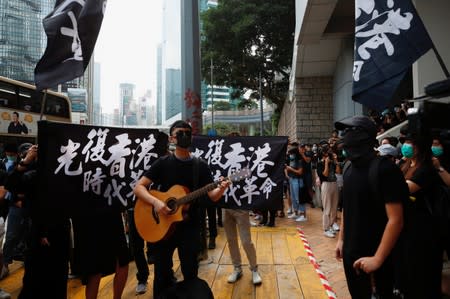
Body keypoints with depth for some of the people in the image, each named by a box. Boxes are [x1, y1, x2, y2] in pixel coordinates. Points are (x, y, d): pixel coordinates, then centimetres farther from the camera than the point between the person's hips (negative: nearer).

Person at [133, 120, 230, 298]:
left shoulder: (201, 166, -1)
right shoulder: (163, 163, -3)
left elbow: (213, 196, -4)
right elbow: (138, 187, -7)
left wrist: (221, 189, -26)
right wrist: (155, 202, -23)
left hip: (190, 227, 1)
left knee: (190, 273, 12)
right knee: (162, 273, 13)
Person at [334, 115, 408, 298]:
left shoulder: (385, 169, -17)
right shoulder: (350, 169, 3)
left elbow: (396, 220, -19)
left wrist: (378, 259, -20)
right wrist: (341, 239, 13)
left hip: (374, 257, -6)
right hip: (350, 253, 6)